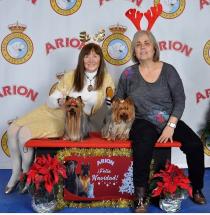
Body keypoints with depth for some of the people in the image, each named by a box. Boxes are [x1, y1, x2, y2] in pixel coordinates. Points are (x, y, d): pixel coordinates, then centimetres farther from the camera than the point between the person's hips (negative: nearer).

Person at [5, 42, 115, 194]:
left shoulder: (106, 80, -1)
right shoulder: (71, 76, 2)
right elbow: (51, 100, 2)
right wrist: (60, 101, -21)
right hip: (51, 112, 4)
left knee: (25, 133, -22)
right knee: (13, 129, -10)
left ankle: (26, 173, 2)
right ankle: (16, 172, 9)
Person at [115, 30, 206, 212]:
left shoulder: (168, 70, -1)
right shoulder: (128, 74, 1)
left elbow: (180, 100, -3)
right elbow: (118, 101, 11)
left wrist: (171, 126, -14)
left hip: (170, 121, 2)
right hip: (143, 122, -1)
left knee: (195, 145, -20)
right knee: (143, 147, -35)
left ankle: (197, 190, 5)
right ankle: (141, 201, -23)